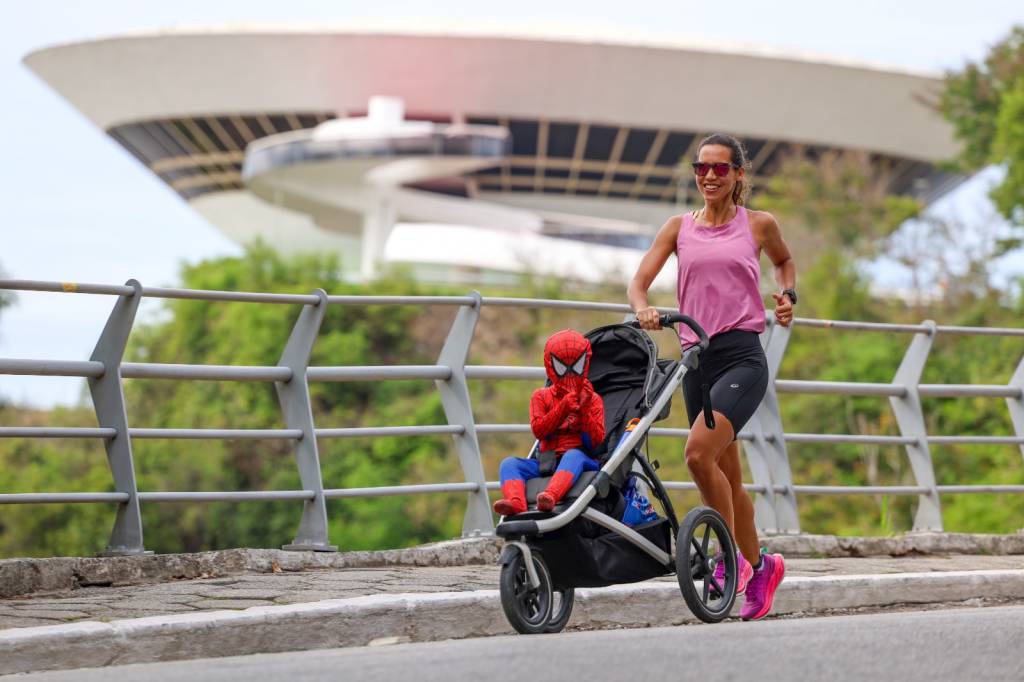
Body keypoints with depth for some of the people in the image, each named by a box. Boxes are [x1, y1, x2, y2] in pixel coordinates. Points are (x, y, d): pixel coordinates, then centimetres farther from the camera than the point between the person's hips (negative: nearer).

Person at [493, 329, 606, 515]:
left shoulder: (593, 399, 15)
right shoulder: (541, 396, 19)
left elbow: (597, 441, 2)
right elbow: (538, 430, 0)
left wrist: (584, 410, -10)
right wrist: (565, 406, -9)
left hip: (581, 460, -3)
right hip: (546, 461, 3)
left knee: (574, 455, -39)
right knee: (509, 463, -22)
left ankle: (550, 496, -67)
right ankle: (515, 503, -53)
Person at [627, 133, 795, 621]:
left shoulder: (759, 225, 6)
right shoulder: (680, 228, 10)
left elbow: (784, 261, 27)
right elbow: (640, 280, 0)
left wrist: (788, 296, 8)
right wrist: (643, 308, -21)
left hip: (743, 356, -4)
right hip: (696, 359, 4)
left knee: (699, 454, -24)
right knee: (726, 476, 11)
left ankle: (734, 557, -9)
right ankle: (759, 566, 28)